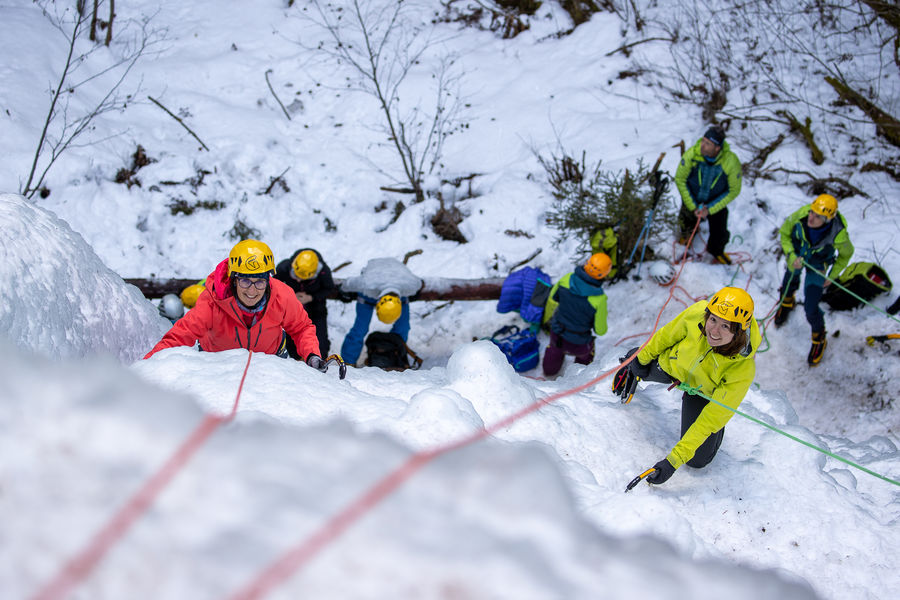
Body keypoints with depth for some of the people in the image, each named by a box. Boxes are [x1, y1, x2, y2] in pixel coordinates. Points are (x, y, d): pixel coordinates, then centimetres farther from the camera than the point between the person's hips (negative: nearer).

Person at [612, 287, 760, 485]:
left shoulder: (743, 371, -42)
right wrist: (644, 356, 4)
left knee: (697, 460, 1)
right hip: (673, 365, 2)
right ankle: (632, 362, 60)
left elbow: (712, 418, -35)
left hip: (705, 392, -2)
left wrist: (674, 460, -36)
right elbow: (669, 333, -14)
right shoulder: (696, 314, -38)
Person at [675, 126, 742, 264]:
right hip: (692, 199, 0)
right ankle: (686, 234, 57)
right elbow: (680, 179, -15)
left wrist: (710, 209, -17)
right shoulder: (692, 154, -31)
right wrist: (693, 207, -14)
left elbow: (733, 191, -15)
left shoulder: (731, 162, -31)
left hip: (716, 202, 0)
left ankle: (716, 251, 40)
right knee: (686, 222, 17)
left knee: (720, 234, 4)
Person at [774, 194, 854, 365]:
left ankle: (819, 339, 27)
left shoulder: (838, 234, -39)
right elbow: (785, 233, -14)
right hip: (796, 256, 3)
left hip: (817, 266, -2)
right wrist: (791, 256, -25)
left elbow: (846, 254, -13)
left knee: (810, 308, -3)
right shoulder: (801, 214, -37)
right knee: (789, 282, 31)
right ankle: (787, 303, 68)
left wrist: (833, 276, -6)